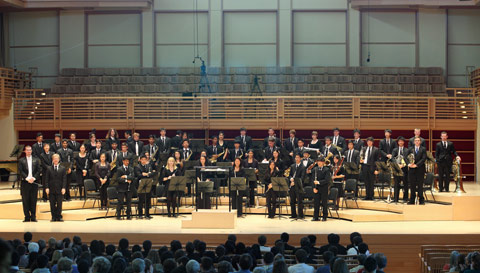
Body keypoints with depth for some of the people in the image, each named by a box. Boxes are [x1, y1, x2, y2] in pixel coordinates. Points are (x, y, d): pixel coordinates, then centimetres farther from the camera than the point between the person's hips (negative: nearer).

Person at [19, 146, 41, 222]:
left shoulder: (36, 160, 10)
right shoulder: (21, 160, 6)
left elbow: (39, 170, 3)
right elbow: (20, 171, -2)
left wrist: (34, 178, -11)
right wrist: (27, 178, -14)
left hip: (34, 182, 1)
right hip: (25, 182, -1)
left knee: (33, 200, 1)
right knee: (25, 200, 0)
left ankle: (33, 216, 6)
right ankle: (27, 217, 5)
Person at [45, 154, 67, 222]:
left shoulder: (63, 168, 7)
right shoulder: (49, 168, 8)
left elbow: (64, 179, 3)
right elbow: (47, 179, 6)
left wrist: (63, 188, -7)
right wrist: (47, 187, -5)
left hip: (59, 189, 0)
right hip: (51, 189, 0)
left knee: (59, 203, 1)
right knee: (52, 204, 1)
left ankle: (59, 217, 8)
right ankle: (53, 217, 7)